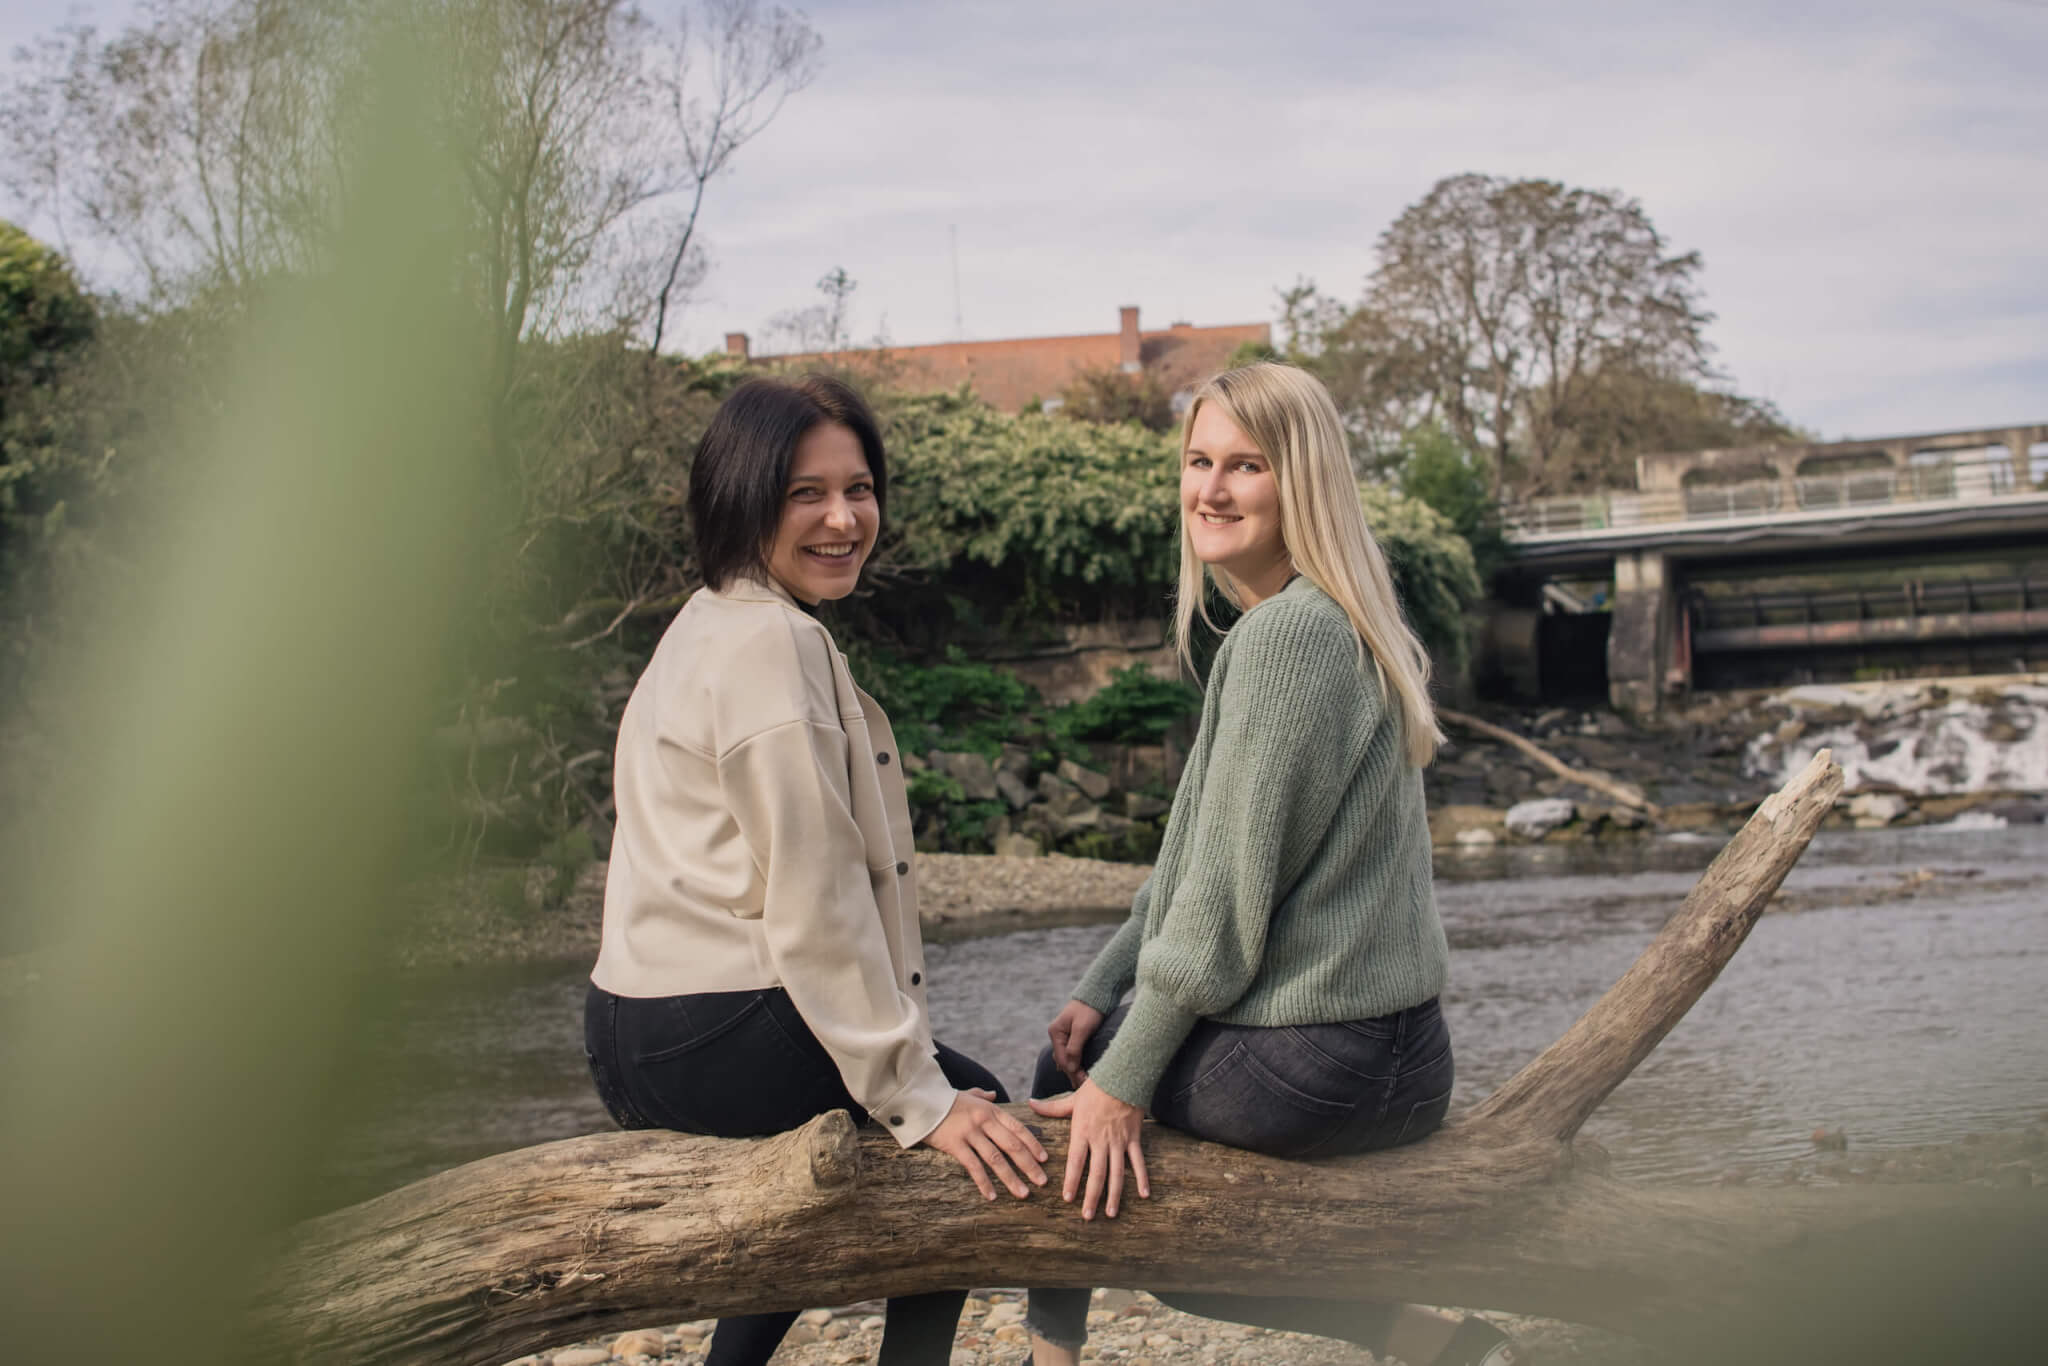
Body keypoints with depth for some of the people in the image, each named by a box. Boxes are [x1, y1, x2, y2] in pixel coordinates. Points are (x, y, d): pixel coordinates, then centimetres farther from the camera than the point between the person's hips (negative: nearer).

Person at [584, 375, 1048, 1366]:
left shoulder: (713, 624, 16)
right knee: (974, 1118, 9)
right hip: (715, 1039, -10)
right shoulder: (774, 643, -16)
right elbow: (817, 903, -20)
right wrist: (921, 1099, -16)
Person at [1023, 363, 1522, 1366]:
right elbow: (1198, 856, 18)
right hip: (1402, 1056, 9)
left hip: (1313, 1062, -9)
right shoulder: (1333, 625, 14)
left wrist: (1120, 1083, -13)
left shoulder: (1287, 633, -17)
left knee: (1070, 1079, 11)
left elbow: (1228, 886, -19)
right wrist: (1099, 988, 15)